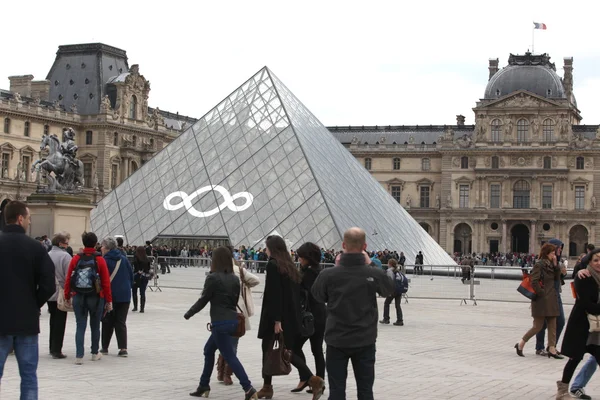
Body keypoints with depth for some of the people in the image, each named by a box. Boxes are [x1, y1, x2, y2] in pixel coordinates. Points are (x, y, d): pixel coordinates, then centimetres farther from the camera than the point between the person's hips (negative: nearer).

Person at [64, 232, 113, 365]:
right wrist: (109, 300, 1)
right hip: (96, 298, -1)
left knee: (80, 326, 3)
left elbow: (68, 279, 0)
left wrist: (67, 296, 9)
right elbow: (106, 282, -6)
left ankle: (79, 356, -5)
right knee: (95, 326, 14)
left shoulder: (76, 259, -2)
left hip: (78, 297, 1)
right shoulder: (100, 260, -7)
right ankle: (95, 353, 26)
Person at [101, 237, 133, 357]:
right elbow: (131, 276, 8)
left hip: (109, 295, -3)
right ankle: (123, 348, -4)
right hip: (124, 295, 3)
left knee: (107, 322, 11)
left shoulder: (104, 261, -10)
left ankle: (105, 347, 16)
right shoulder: (124, 259, 4)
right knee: (121, 322, 6)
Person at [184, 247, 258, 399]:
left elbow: (203, 300, -6)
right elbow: (235, 301, 12)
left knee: (230, 357, -6)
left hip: (220, 323, -8)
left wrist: (188, 314, 8)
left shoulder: (213, 278, -11)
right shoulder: (235, 279, 7)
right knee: (209, 350, 22)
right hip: (233, 320, 8)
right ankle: (204, 387, 28)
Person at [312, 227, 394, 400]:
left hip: (337, 341, 0)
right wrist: (369, 265, 13)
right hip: (365, 341, 0)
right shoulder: (374, 274, -12)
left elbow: (318, 296, 8)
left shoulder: (328, 275, -13)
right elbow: (389, 289, 10)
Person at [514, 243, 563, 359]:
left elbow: (557, 278, 7)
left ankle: (552, 349, 9)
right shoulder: (539, 265, -12)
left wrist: (555, 265, 0)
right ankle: (520, 344, 11)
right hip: (541, 300, -8)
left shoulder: (550, 265, 13)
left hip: (551, 300, 8)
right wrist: (541, 293, -14)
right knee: (538, 326, -3)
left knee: (552, 325, 6)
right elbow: (534, 281, -19)